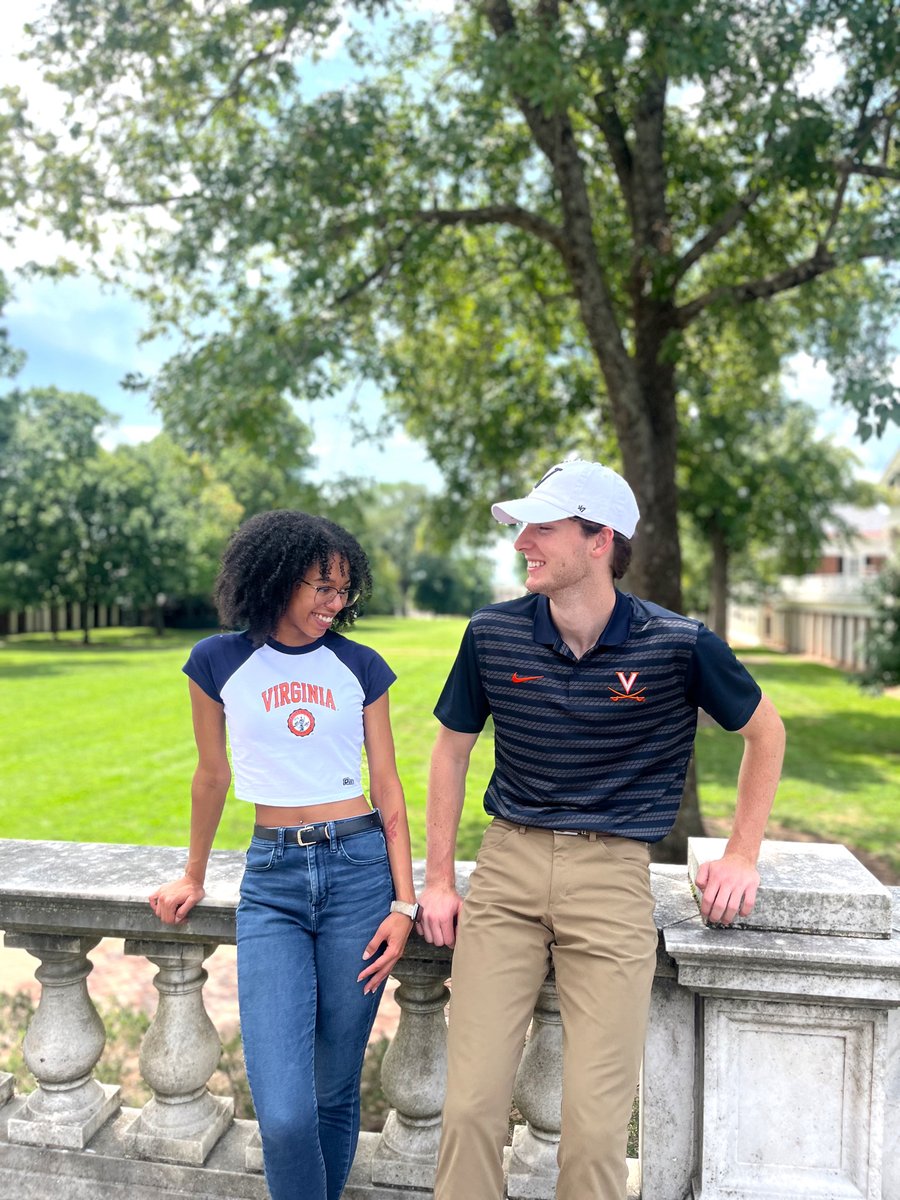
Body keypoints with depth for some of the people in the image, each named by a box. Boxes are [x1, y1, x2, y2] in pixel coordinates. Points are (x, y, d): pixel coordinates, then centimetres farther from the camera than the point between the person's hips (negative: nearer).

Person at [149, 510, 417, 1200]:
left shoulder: (360, 666, 4)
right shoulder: (219, 662, 2)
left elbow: (388, 787, 5)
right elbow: (212, 776, 14)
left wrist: (404, 902, -1)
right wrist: (194, 877, 23)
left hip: (359, 869, 1)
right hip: (273, 880, 0)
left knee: (336, 1089, 10)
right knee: (284, 1111, -8)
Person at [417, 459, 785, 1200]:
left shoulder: (680, 645, -8)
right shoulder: (493, 634, -3)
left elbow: (765, 732, 9)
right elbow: (452, 750, 10)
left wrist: (743, 855, 5)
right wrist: (439, 881, 7)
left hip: (613, 875, -1)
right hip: (506, 867, 2)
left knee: (597, 1124, 3)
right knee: (471, 1106, 1)